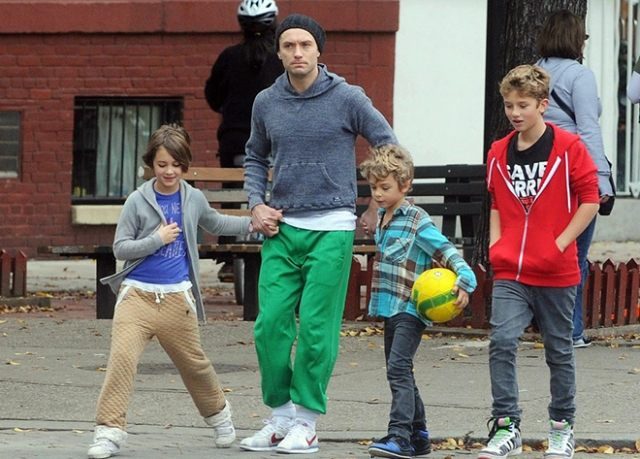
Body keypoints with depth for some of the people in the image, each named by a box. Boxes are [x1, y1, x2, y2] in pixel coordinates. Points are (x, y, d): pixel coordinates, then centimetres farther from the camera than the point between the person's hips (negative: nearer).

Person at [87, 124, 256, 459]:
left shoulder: (194, 199, 6)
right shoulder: (138, 201, -3)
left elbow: (215, 224, 28)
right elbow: (120, 247, -4)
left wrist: (252, 223, 21)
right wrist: (157, 239, -13)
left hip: (177, 296, 2)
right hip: (137, 293, -2)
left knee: (193, 361, 14)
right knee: (122, 356, -18)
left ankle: (218, 414, 40)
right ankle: (109, 431, -18)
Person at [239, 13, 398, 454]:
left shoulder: (347, 99, -4)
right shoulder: (267, 103, 7)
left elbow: (388, 145, 5)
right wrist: (257, 205, 8)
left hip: (331, 229, -4)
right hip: (281, 228, 4)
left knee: (316, 328, -6)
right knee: (271, 325, 0)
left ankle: (306, 421, 3)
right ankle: (280, 416, 11)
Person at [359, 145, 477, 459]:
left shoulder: (417, 221, -11)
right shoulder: (382, 219, 13)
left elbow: (447, 252, -15)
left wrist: (463, 281, -28)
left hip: (411, 309, -9)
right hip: (390, 308, 9)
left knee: (398, 367, -19)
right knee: (398, 372, 14)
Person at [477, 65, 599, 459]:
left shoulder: (568, 147, -7)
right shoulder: (499, 153, 7)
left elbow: (590, 200, -5)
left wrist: (560, 244, -11)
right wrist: (495, 244, 7)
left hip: (556, 272, -3)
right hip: (510, 272, 3)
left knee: (559, 349, 10)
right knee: (502, 341, -14)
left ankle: (563, 427, 25)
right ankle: (507, 427, -11)